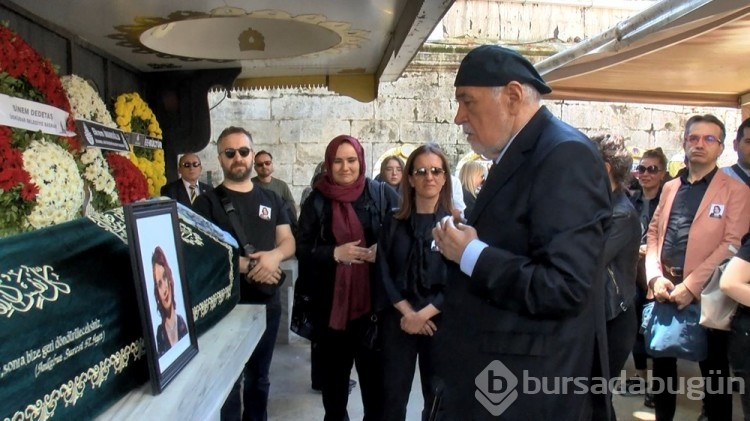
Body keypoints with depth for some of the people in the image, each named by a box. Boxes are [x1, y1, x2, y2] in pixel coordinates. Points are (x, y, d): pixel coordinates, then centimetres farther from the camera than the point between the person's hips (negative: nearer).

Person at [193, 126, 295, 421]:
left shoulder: (271, 199, 10)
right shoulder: (207, 202, -4)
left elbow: (289, 241, 6)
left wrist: (274, 255, -16)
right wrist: (247, 266, -21)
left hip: (267, 303, 4)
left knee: (259, 377, 19)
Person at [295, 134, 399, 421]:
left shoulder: (382, 194, 1)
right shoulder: (316, 201, 4)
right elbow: (302, 250, 2)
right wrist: (335, 253, -14)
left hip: (372, 299, -1)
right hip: (331, 302, 1)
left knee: (375, 370, 6)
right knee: (334, 370, 14)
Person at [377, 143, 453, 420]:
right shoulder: (393, 225, 5)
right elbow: (384, 275, 1)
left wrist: (423, 315, -14)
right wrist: (407, 313, -11)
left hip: (440, 321, -1)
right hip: (398, 320, 2)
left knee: (437, 397, 9)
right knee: (393, 396, 7)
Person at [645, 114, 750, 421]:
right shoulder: (670, 188, 12)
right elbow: (653, 233, 11)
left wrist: (691, 286, -19)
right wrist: (655, 277, -5)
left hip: (705, 295, -4)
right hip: (666, 291, 5)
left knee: (713, 370, 9)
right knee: (662, 362, 15)